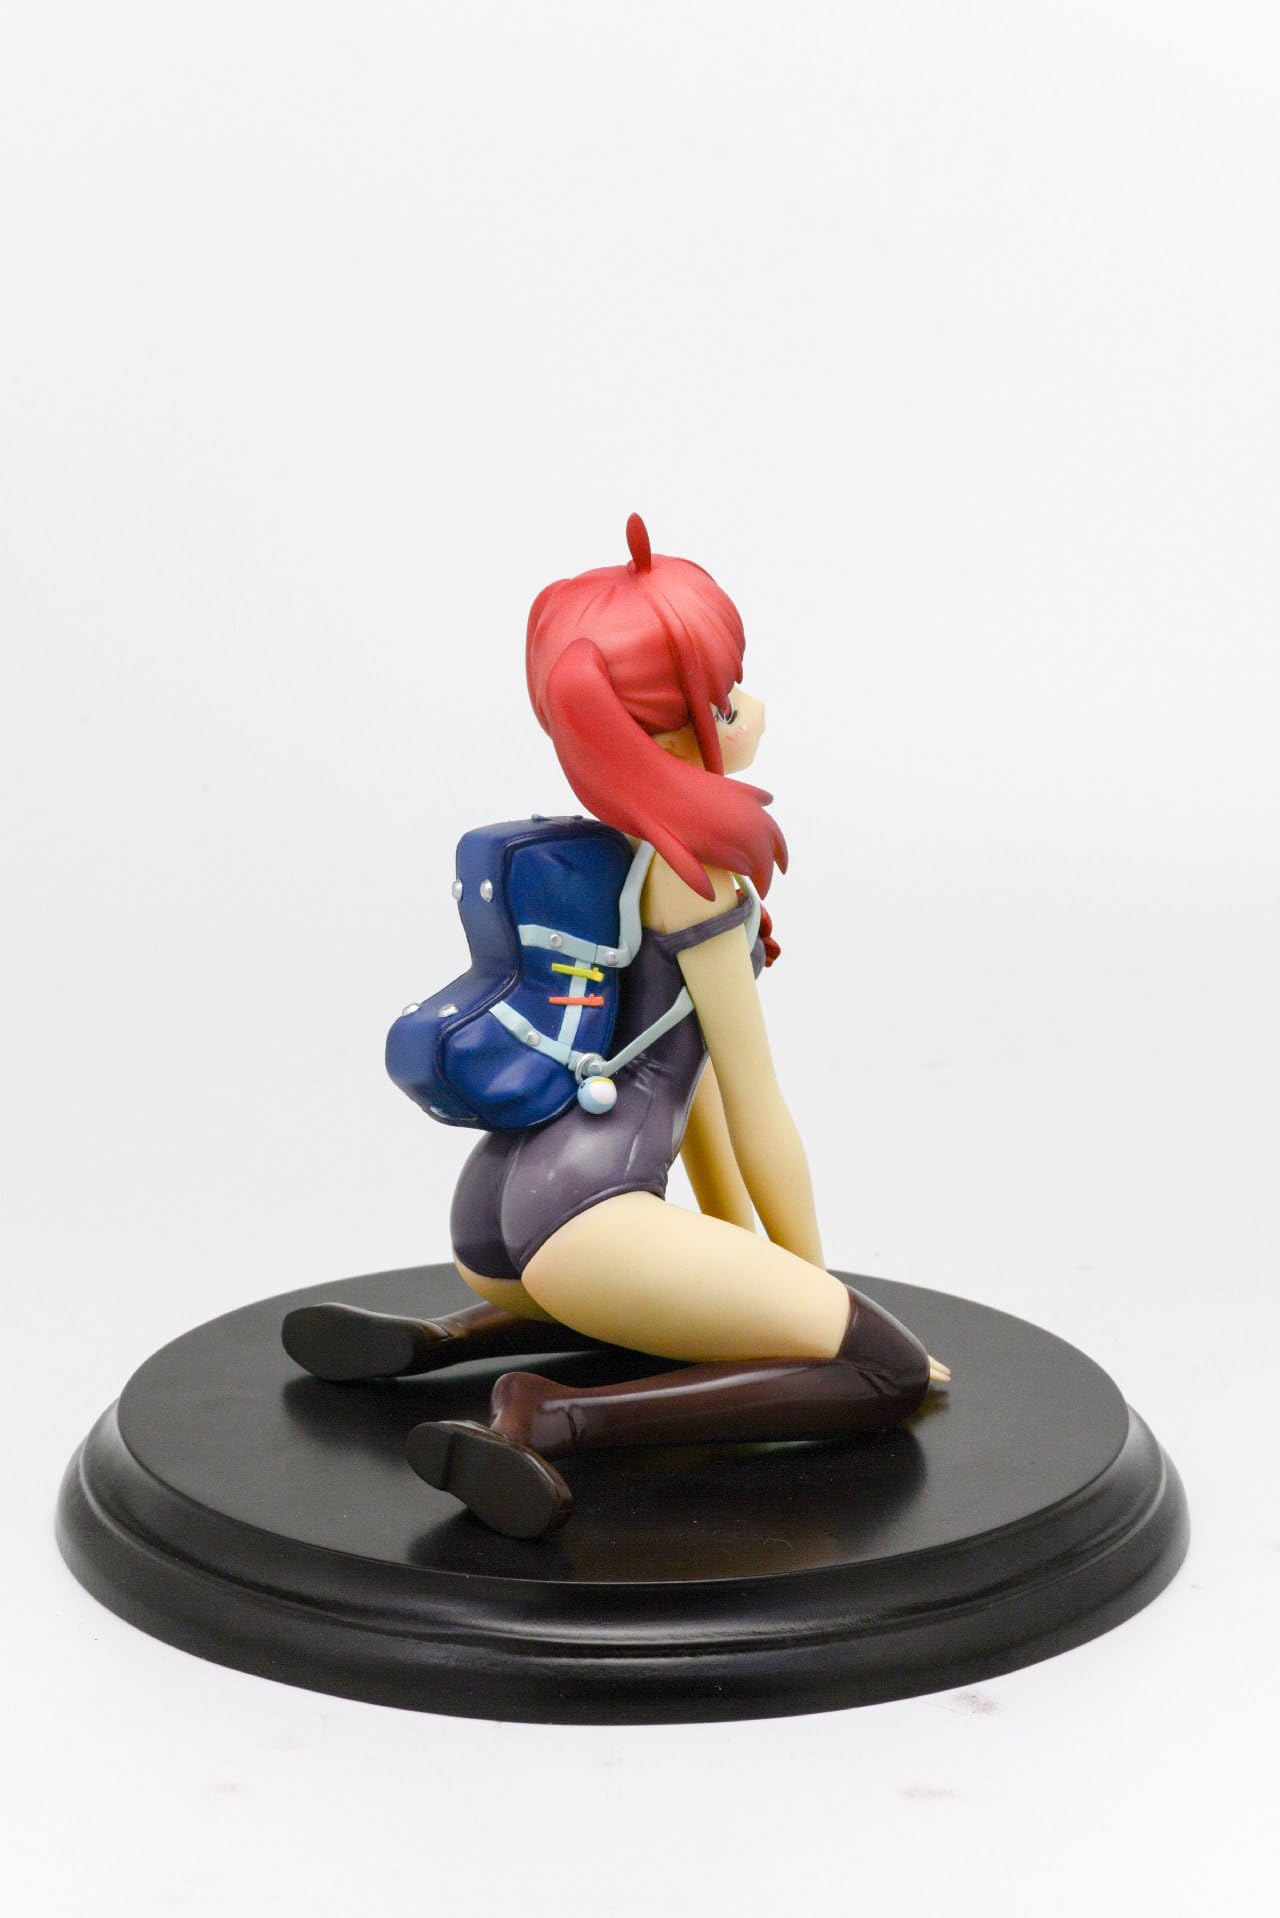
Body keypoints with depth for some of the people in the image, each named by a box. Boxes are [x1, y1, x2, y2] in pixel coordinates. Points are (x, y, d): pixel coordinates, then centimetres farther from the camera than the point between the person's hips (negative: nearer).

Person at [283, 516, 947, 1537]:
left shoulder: (612, 845, 23)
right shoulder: (691, 859, -4)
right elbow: (753, 1103, -1)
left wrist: (745, 1257, 29)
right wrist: (810, 1282, 9)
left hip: (490, 1219, 9)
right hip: (584, 1212, -9)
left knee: (714, 1297, 34)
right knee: (890, 1369, -5)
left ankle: (439, 1337, 11)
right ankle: (555, 1417, -20)